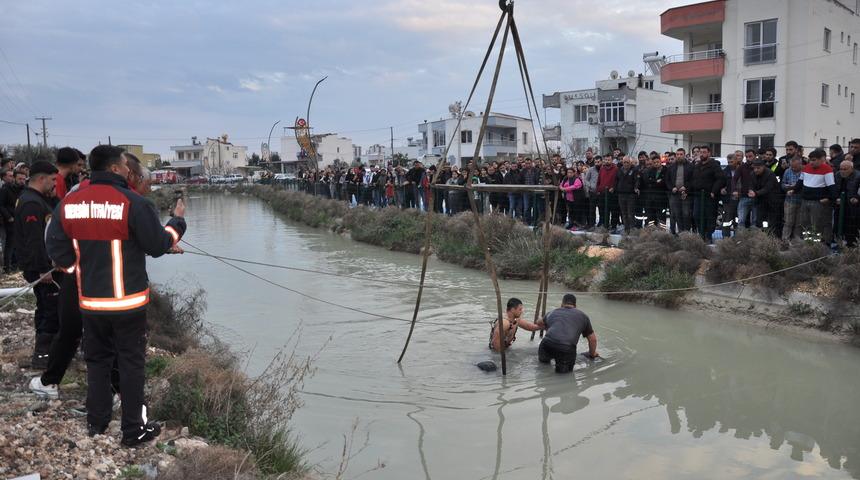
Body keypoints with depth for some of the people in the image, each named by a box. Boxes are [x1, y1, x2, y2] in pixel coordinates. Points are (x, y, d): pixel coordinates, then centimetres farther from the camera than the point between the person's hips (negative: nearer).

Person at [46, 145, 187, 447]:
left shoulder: (68, 204, -1)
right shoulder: (133, 203, -16)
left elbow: (58, 252, 3)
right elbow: (158, 246, -9)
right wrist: (177, 220, 7)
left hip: (90, 301, 5)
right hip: (127, 301, -4)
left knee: (97, 360, 20)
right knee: (131, 363, 7)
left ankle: (96, 422, 31)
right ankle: (134, 430, 14)